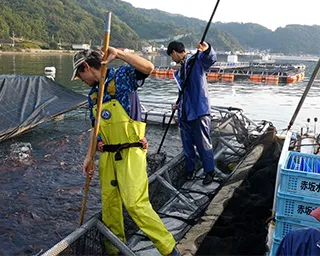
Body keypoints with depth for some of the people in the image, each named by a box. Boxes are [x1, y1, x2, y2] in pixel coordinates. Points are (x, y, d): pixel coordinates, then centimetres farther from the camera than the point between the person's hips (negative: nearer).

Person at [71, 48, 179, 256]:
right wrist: (89, 157, 17)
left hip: (130, 152, -7)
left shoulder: (122, 77, -7)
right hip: (108, 155, 7)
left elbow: (148, 68, -27)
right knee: (109, 203, 12)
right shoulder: (93, 94, 14)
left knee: (136, 204, -12)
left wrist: (118, 53, -23)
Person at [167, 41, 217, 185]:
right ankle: (190, 169, 29)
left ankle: (209, 172, 13)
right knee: (187, 145, 15)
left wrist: (207, 50, -45)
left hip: (199, 112, -8)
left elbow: (211, 59, -24)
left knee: (203, 144, 0)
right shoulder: (179, 73, 19)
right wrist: (179, 105, 19)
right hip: (184, 114, 8)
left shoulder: (196, 60, -4)